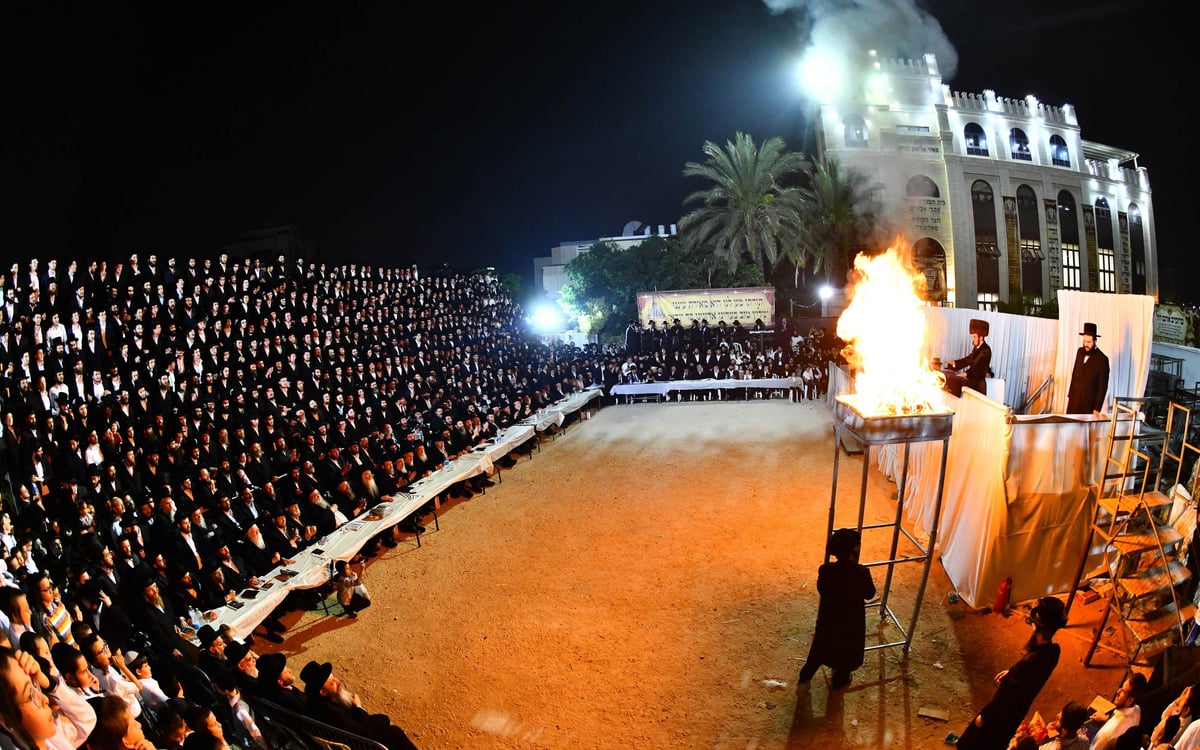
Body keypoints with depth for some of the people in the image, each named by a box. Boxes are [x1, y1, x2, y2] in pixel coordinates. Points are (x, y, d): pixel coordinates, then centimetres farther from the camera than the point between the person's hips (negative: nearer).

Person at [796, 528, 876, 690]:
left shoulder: (825, 570, -23)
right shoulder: (862, 573, -29)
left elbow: (821, 589, -4)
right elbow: (870, 594, -10)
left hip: (828, 618, 2)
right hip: (852, 620, -2)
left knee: (822, 645, 27)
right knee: (847, 650, 25)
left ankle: (806, 674, 45)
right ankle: (840, 680, 47)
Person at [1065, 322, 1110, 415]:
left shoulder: (1102, 359, -11)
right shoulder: (1080, 351, 6)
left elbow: (1103, 386, -10)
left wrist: (1097, 408, -11)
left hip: (1088, 402, -5)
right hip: (1074, 399, 5)